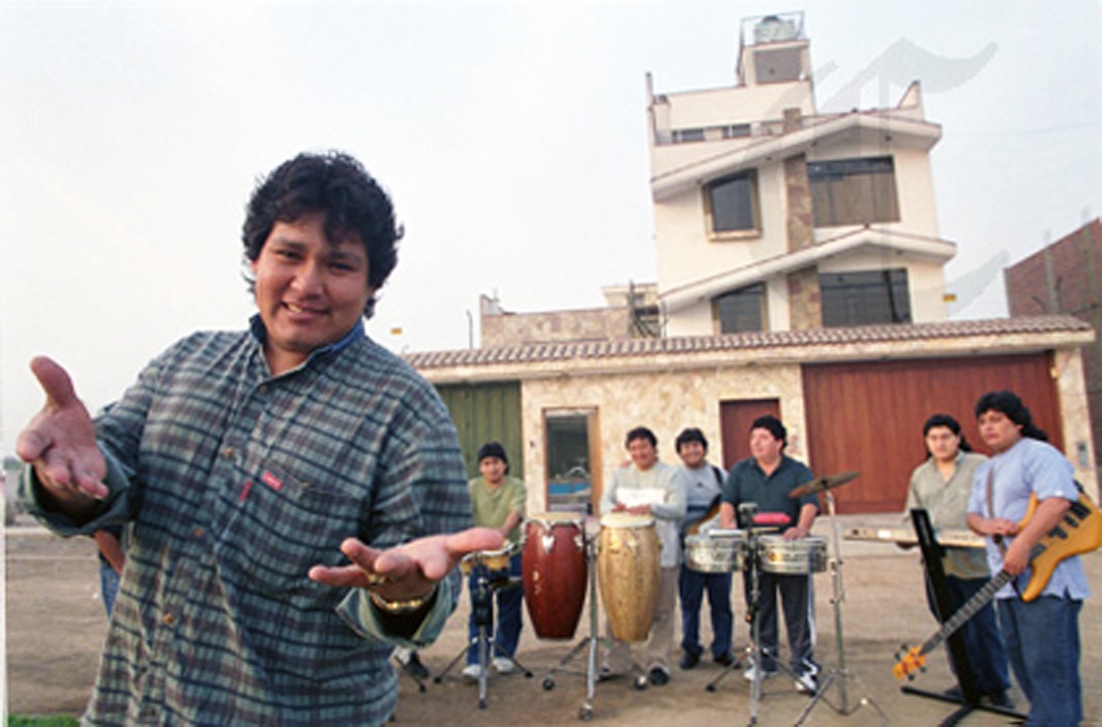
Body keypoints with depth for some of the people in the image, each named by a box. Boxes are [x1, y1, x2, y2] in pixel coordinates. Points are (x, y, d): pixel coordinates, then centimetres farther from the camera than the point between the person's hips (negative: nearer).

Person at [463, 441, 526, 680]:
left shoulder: (516, 486, 1)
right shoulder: (473, 487, 6)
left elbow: (516, 511, -16)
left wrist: (504, 530, -36)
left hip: (511, 555, 0)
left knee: (509, 609, 10)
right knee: (478, 611, -1)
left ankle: (503, 654, 27)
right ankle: (475, 660, 6)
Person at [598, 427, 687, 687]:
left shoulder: (672, 475, 3)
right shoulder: (620, 474, 14)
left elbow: (678, 509, -9)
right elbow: (605, 500, 6)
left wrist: (651, 507, -28)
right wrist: (613, 509, -19)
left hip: (661, 553, -2)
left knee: (662, 611, 3)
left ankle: (658, 664, 17)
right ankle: (615, 663, 18)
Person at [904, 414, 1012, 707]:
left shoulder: (980, 466, 0)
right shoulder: (920, 475, 14)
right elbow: (913, 515, 18)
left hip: (974, 561, -4)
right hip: (937, 564, 5)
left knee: (983, 625, 1)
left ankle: (996, 686, 17)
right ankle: (970, 681, 27)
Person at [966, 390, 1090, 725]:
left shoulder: (1038, 454, -9)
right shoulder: (985, 470, 19)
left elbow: (1059, 500, -24)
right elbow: (972, 514, 18)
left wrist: (1023, 544, -29)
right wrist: (985, 524, -6)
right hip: (1010, 581, 9)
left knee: (1048, 665, -7)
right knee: (1021, 660, 15)